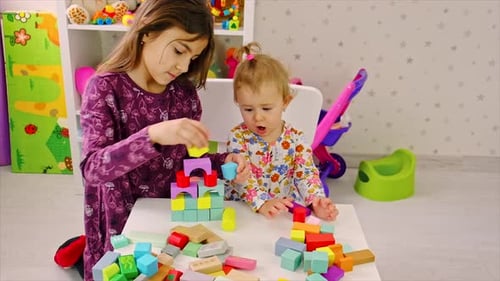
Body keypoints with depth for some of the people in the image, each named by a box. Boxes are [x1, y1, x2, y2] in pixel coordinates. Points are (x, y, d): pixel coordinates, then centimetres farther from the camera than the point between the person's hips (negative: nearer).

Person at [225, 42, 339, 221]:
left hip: (287, 212, 1)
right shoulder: (238, 137, -6)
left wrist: (317, 201, -26)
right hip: (241, 210, -1)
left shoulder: (296, 139, -2)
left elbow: (306, 174, -6)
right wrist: (262, 203, -30)